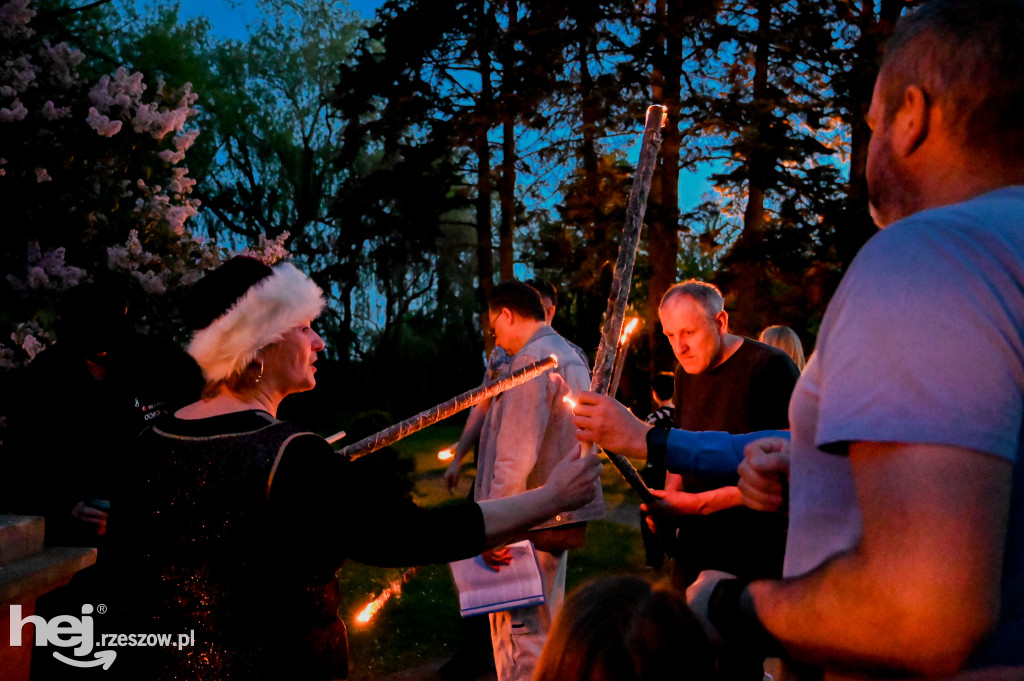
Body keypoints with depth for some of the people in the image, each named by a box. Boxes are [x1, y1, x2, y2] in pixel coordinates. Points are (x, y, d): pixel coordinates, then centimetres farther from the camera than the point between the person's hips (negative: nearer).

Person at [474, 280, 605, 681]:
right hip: (564, 515, 10)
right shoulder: (572, 357, 15)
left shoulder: (531, 361, -16)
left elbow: (515, 455, -23)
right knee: (548, 627, 22)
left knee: (519, 636, -4)